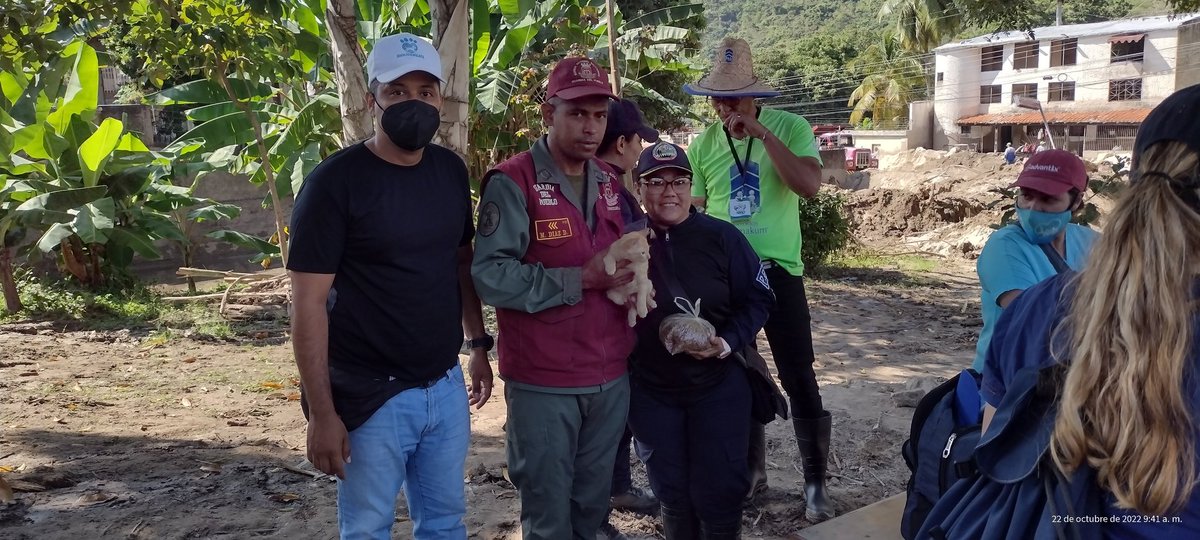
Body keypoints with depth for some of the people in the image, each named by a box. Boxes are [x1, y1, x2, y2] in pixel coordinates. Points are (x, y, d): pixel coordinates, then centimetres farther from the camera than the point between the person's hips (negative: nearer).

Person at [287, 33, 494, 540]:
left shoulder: (452, 171, 4)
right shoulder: (335, 181, -14)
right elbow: (309, 303, -15)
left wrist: (478, 345, 14)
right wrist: (321, 413, -16)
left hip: (446, 386, 6)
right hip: (371, 396, -5)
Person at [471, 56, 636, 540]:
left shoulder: (611, 184, 9)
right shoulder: (511, 182, -12)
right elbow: (491, 276, -21)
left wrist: (632, 276, -3)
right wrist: (581, 278, -23)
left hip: (611, 376, 6)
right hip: (542, 382, -6)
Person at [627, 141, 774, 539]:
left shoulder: (722, 237, -8)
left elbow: (758, 298, -3)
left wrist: (729, 341, -17)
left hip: (718, 386, -1)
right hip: (651, 391, 1)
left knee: (718, 493, 5)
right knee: (673, 494, 13)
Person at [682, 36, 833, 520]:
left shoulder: (790, 127, -6)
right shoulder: (703, 145, 2)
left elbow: (809, 185, -21)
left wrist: (761, 133, -22)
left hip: (777, 270, -3)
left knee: (799, 379, -1)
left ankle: (815, 483, 12)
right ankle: (751, 470, 30)